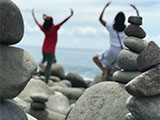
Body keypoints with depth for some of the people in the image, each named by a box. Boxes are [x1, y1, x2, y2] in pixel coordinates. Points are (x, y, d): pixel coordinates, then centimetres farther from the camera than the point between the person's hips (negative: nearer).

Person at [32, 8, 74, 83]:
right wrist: (71, 15, -20)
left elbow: (37, 22, 18)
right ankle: (46, 83, -4)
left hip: (44, 50, 6)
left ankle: (42, 62, 5)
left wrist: (33, 14, 32)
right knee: (48, 67, -1)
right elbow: (63, 22, -19)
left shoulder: (44, 28, 3)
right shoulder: (54, 28, -12)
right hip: (51, 51, -5)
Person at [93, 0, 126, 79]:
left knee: (95, 58, 16)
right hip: (122, 51, 3)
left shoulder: (111, 27, -6)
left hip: (113, 50, -3)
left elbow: (100, 19, 4)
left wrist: (105, 6, 6)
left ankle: (104, 69, -3)